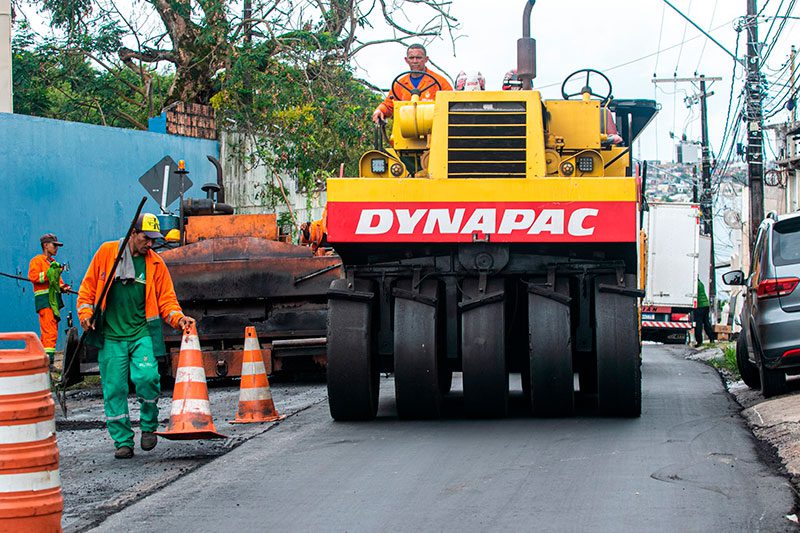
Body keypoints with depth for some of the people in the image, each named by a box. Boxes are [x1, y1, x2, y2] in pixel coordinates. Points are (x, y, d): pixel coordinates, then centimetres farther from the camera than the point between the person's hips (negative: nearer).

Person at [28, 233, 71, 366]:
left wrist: (63, 287, 11)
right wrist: (48, 274, -21)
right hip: (44, 300, -9)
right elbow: (32, 276, -16)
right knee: (50, 332, -18)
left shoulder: (53, 262, 26)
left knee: (51, 332, 9)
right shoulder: (37, 260, -1)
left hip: (54, 300, 9)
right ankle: (48, 360, -23)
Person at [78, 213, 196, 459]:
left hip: (142, 334, 0)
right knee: (114, 389, -1)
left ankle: (149, 426, 5)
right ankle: (123, 441, 9)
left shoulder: (155, 263, 7)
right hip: (110, 335, 0)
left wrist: (179, 318, -10)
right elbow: (89, 285, 12)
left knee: (147, 378, -19)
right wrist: (85, 312, 0)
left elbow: (166, 298, 8)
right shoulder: (106, 252, 4)